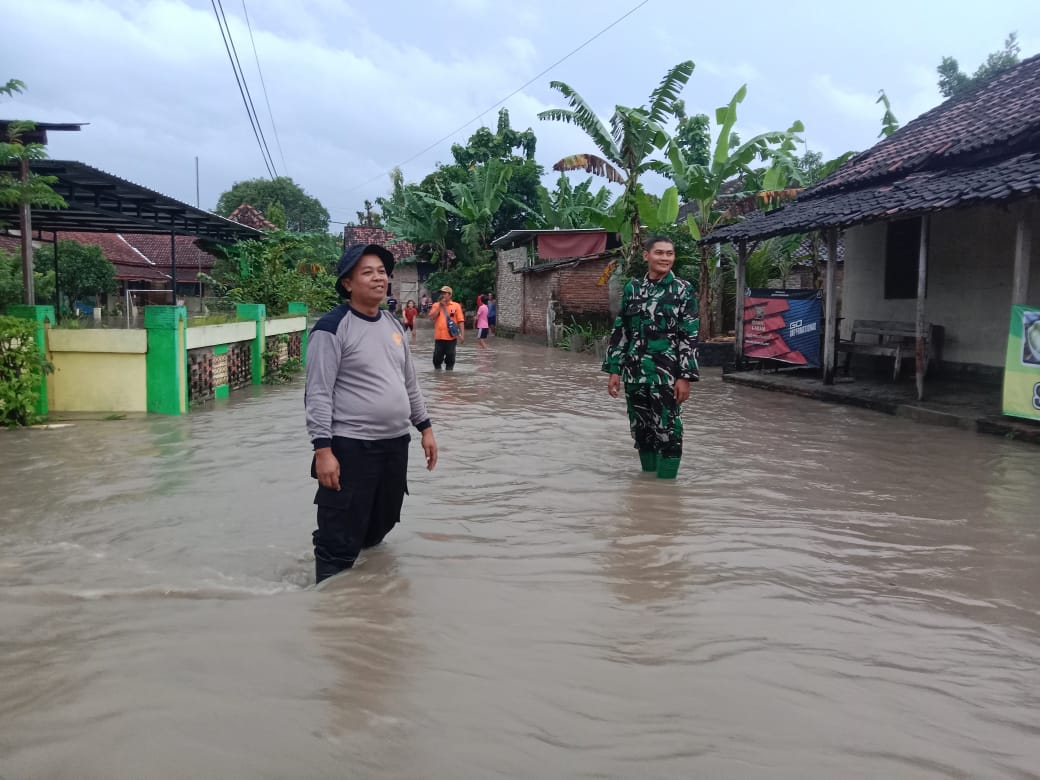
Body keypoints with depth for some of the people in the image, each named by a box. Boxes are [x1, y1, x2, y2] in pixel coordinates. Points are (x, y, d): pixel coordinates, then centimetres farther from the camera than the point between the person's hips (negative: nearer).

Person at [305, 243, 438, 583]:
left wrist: (424, 427, 17)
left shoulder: (393, 325, 12)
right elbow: (318, 394, -15)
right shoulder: (332, 328, -12)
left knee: (378, 532, 21)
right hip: (350, 448, -7)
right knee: (339, 544, -2)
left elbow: (409, 382, 20)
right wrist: (323, 449, -20)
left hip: (395, 444, 8)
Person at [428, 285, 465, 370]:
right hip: (439, 337, 2)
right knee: (437, 358, 5)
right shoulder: (436, 305, 8)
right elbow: (431, 317, -5)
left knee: (450, 359, 4)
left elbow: (461, 321, 0)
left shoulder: (456, 306, 2)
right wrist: (440, 306, -7)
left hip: (451, 337, -2)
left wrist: (462, 335, -7)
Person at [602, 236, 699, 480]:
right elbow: (620, 331, 10)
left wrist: (685, 377, -12)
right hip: (634, 372, 4)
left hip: (666, 373, -4)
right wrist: (614, 369, 4)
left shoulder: (683, 290, -2)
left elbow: (690, 337, -5)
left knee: (668, 430, -2)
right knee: (640, 429, 11)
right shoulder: (632, 288, 7)